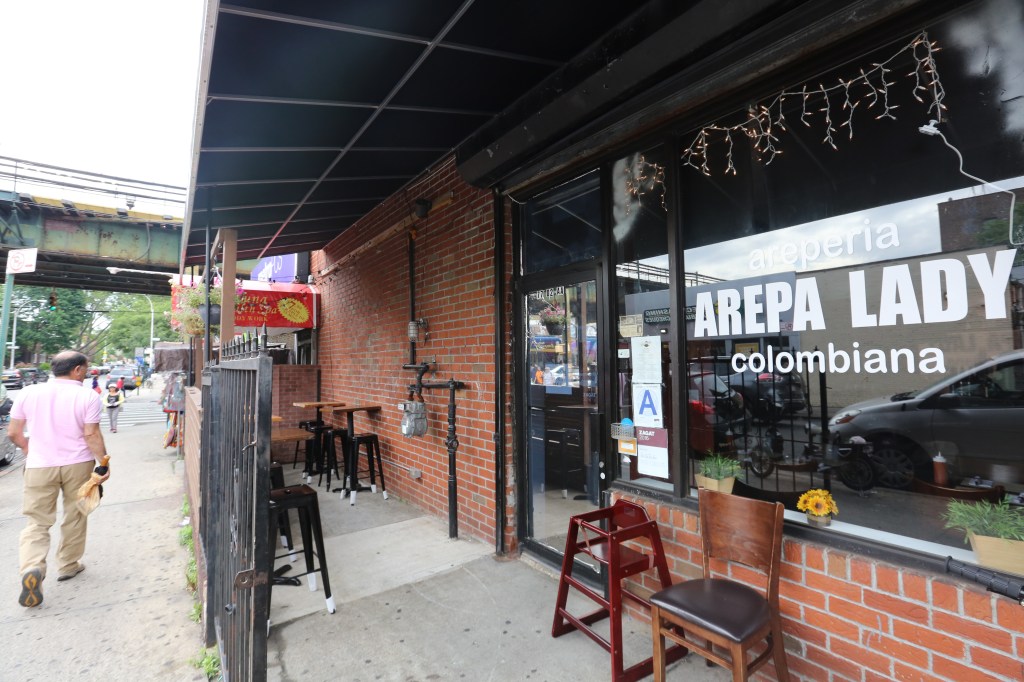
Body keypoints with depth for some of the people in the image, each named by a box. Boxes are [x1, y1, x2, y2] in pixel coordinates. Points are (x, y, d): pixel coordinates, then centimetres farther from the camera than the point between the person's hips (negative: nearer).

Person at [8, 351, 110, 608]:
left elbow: (13, 433, 5)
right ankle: (68, 565, 27)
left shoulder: (28, 393, -1)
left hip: (39, 467, 2)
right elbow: (92, 435, -14)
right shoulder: (87, 396, -12)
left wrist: (29, 450, 23)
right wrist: (104, 463, -5)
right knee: (74, 517, 15)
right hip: (77, 464, -2)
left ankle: (32, 568, -11)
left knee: (37, 522, 10)